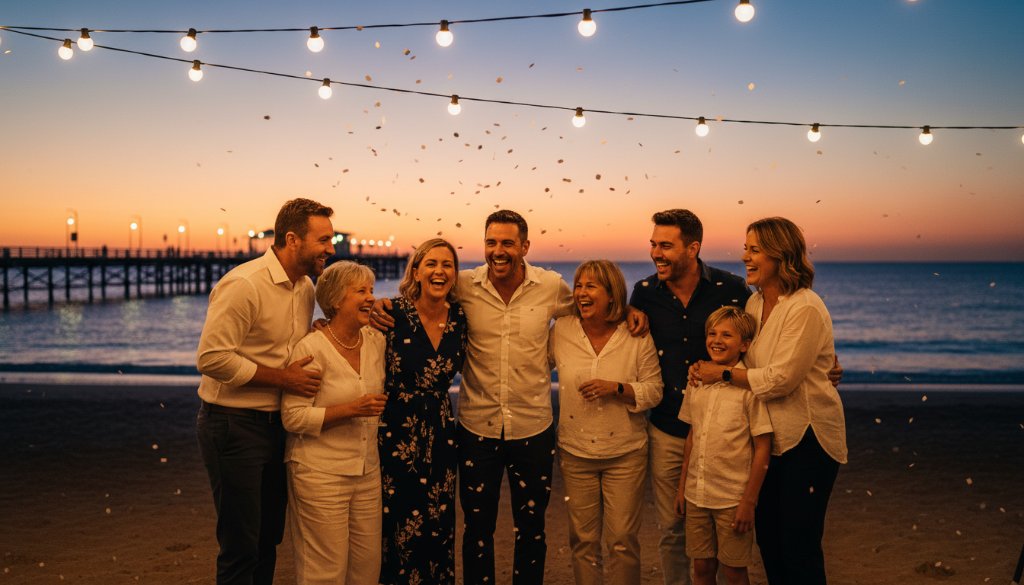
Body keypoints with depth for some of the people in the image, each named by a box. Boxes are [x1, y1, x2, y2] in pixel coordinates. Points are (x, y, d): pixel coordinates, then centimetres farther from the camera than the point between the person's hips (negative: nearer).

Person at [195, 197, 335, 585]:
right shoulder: (244, 285, -19)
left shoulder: (305, 287, 7)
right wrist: (282, 378, -21)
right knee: (241, 546, 1)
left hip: (277, 424, 8)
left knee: (269, 538, 18)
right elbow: (211, 358, -24)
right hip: (234, 426, -8)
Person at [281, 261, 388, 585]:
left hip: (368, 473, 6)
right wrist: (352, 409, -21)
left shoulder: (376, 341, 5)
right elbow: (293, 417, -16)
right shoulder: (311, 348, -13)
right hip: (320, 474, -6)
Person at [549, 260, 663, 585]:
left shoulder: (637, 336, -7)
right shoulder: (561, 331, -3)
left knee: (623, 540, 4)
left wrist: (616, 388, -19)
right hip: (575, 452, 2)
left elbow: (654, 390, -5)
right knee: (583, 539, 10)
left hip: (625, 453, -1)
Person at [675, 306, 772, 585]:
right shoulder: (696, 381, 4)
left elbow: (762, 448, -10)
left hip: (733, 499, -5)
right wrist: (682, 488, 12)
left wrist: (749, 501, -11)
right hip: (696, 495, 5)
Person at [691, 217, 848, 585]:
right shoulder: (754, 303, 6)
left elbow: (780, 379, -23)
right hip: (769, 437, 8)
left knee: (798, 545, 0)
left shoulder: (806, 309, -19)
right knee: (767, 537, 15)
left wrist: (721, 374, -15)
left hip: (807, 440, -8)